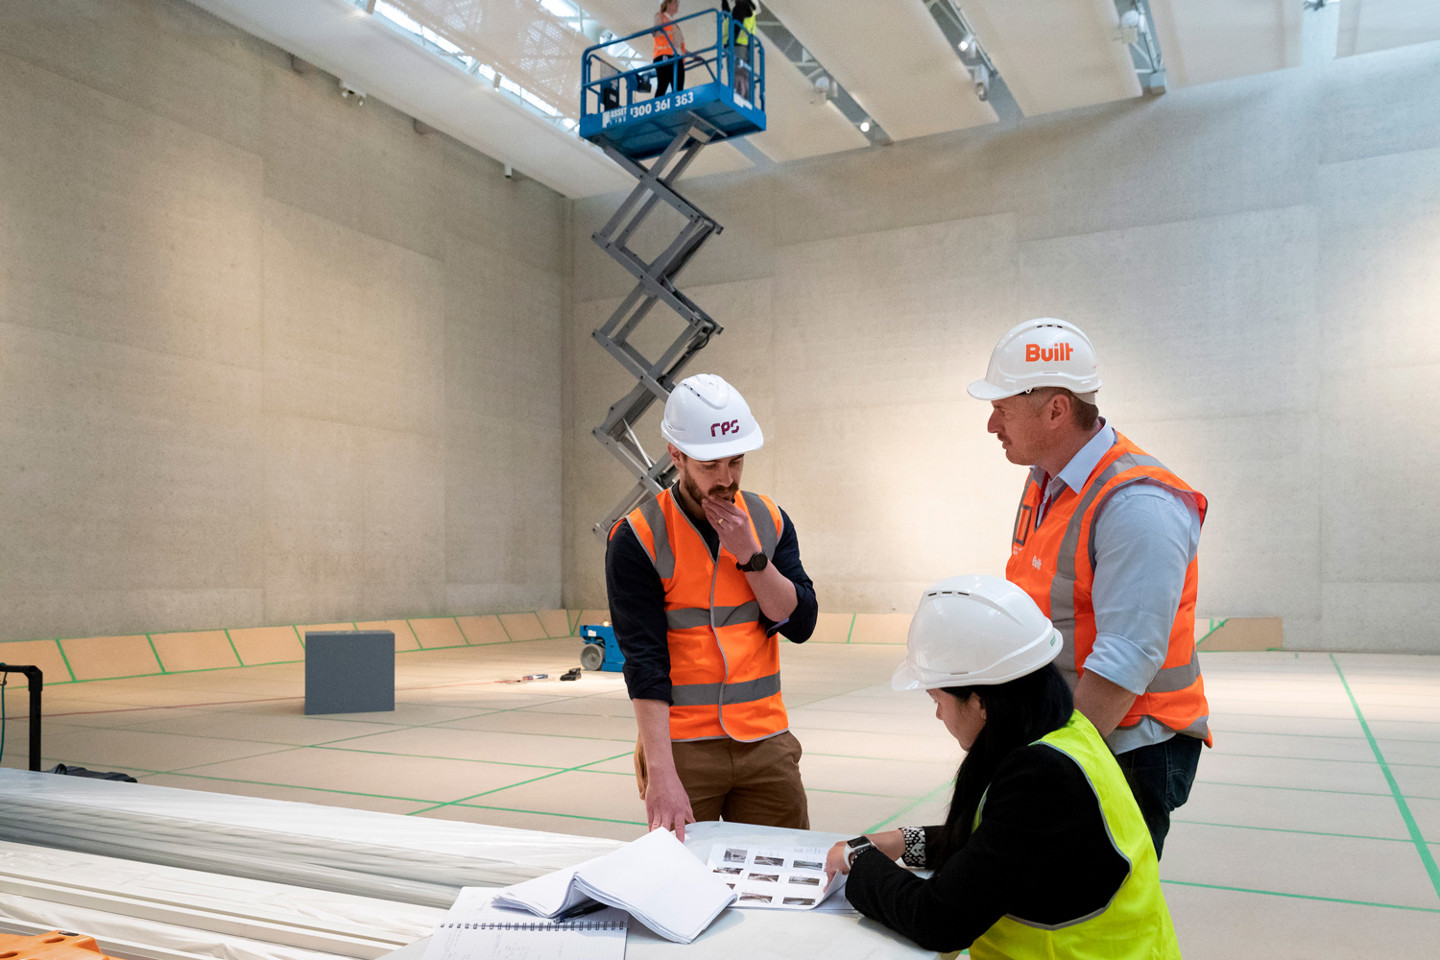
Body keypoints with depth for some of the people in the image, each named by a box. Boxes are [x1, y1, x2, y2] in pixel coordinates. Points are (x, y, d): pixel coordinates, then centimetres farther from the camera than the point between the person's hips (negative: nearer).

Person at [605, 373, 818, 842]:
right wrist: (661, 775, -22)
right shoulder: (638, 538, -10)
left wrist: (751, 554, -13)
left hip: (766, 743, 4)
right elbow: (644, 661, -15)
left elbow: (800, 623, 1)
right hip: (682, 747, -3)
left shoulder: (768, 519, 5)